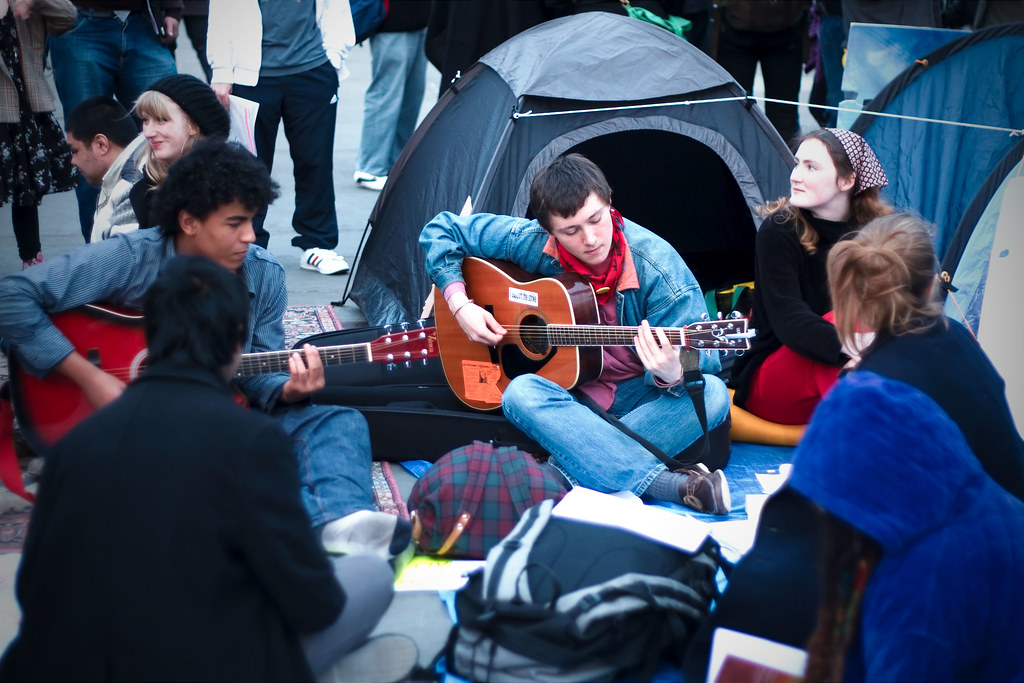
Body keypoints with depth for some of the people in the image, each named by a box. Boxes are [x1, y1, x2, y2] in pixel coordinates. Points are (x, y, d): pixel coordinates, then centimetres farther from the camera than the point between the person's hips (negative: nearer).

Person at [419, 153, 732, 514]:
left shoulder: (656, 266, -19)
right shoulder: (530, 242, -12)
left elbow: (702, 358, -19)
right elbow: (441, 230, 0)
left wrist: (673, 373, -43)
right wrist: (460, 305, -11)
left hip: (641, 394, -1)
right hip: (569, 390, 2)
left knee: (711, 394, -32)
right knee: (521, 393, -34)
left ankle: (570, 465, -34)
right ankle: (673, 485, -42)